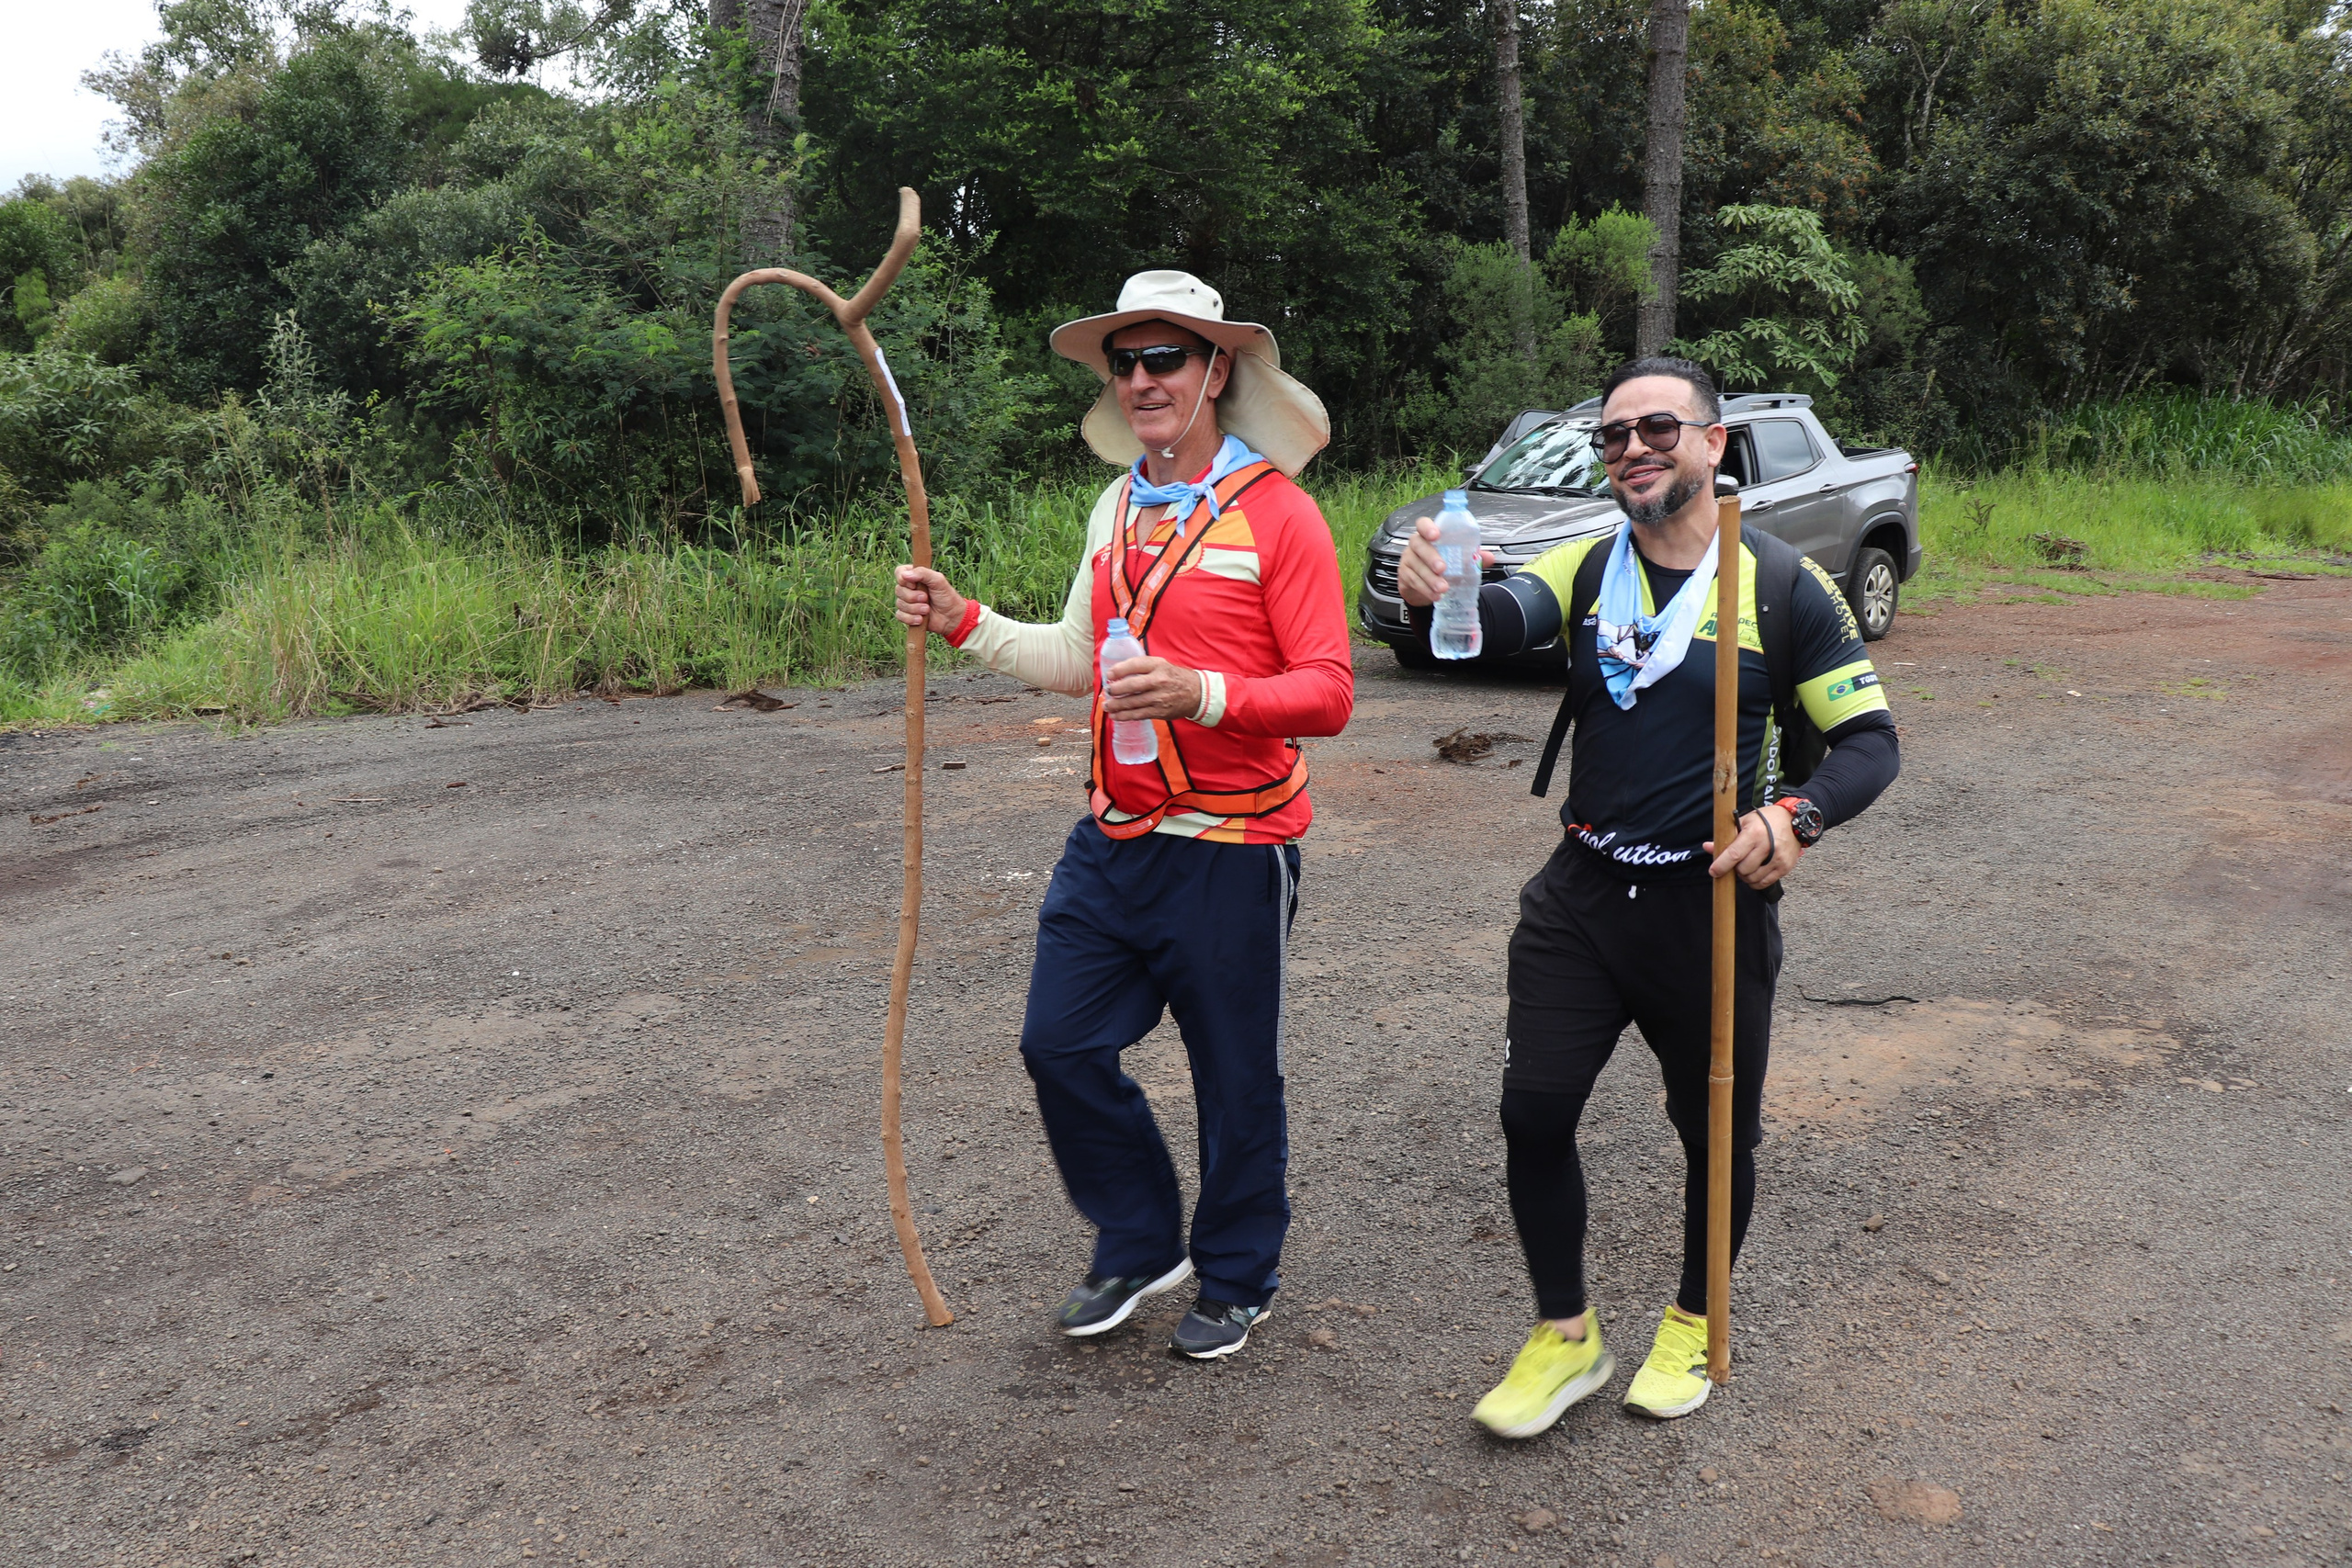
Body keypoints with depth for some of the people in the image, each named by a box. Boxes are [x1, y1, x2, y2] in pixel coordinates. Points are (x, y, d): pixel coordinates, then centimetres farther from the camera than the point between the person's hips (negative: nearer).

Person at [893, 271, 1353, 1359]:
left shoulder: (1277, 512, -10)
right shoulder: (1116, 506, 11)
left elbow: (1329, 695, -15)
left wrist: (1203, 694, -29)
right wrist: (963, 623, 10)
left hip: (1229, 849, -6)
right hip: (1111, 839, 7)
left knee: (1234, 1077, 8)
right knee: (1061, 1044, 9)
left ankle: (1237, 1279, 31)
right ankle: (1140, 1243, 31)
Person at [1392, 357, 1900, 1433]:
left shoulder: (1782, 584, -5)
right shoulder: (1590, 567, 3)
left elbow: (1871, 741, -4)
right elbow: (1507, 619, -19)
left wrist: (1796, 816, -25)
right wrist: (1437, 591, -43)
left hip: (1711, 902, -2)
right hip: (1582, 894, 2)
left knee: (1717, 1129, 11)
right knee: (1533, 1109, -1)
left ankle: (1693, 1323, 37)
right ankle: (1565, 1338, 19)